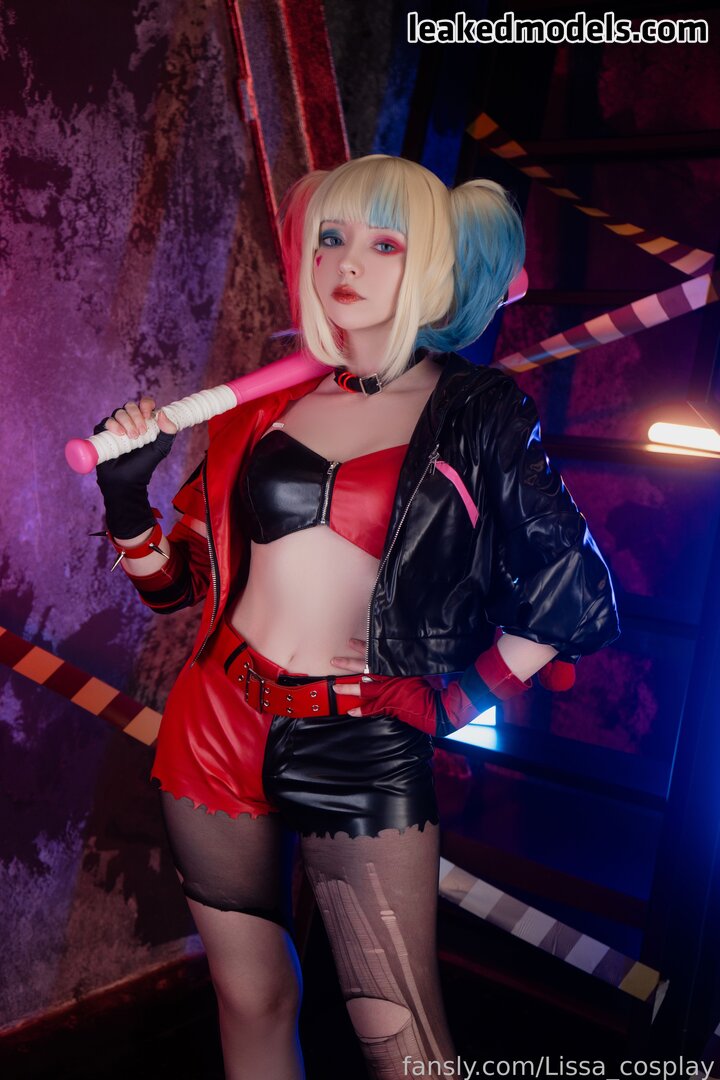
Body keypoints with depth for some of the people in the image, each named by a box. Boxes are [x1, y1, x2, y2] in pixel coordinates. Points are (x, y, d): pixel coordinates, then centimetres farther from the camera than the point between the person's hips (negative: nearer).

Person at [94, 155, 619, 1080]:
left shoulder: (475, 414, -3)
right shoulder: (266, 405, 6)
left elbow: (577, 602, 0)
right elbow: (175, 585, 10)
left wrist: (447, 705, -2)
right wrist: (125, 494, -6)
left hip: (363, 752, -3)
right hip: (217, 727, 4)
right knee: (251, 999, 17)